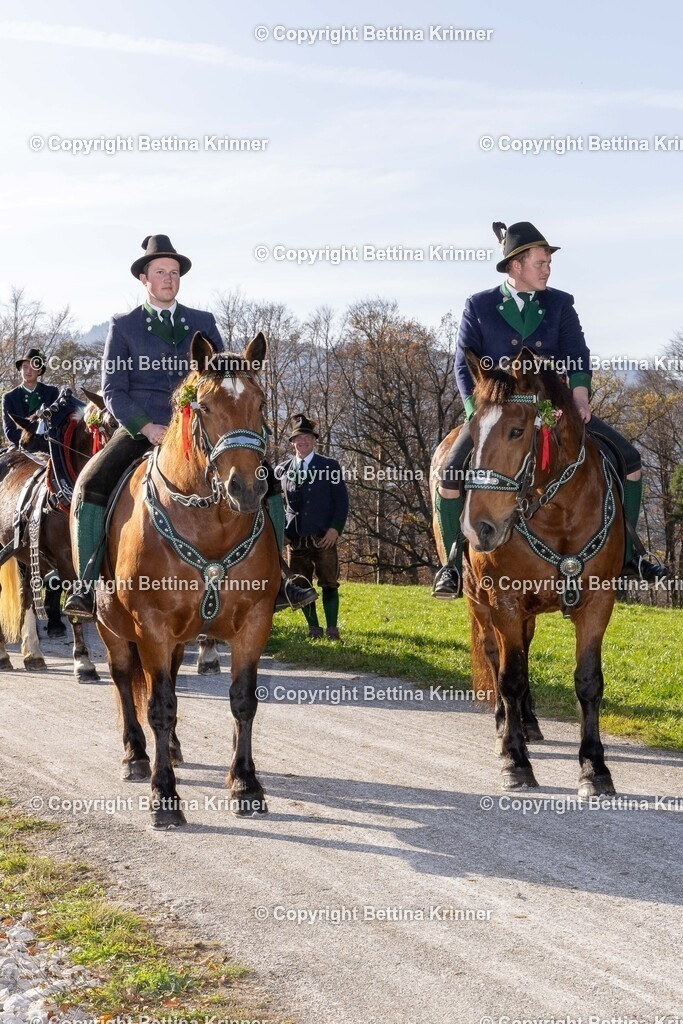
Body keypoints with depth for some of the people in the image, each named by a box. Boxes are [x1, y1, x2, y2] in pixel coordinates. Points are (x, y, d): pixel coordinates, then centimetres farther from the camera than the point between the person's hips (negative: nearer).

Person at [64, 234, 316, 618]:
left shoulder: (203, 322, 14)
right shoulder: (123, 326, 7)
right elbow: (113, 389, 1)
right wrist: (146, 427, -15)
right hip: (141, 430, -2)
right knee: (92, 485, -27)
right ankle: (87, 585, -17)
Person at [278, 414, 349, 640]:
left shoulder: (330, 466, 5)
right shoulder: (283, 469, 11)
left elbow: (342, 501, 3)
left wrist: (335, 529, -9)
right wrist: (281, 530, 7)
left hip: (323, 537, -2)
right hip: (295, 538, 2)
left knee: (329, 584, -4)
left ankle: (332, 629, 2)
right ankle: (313, 628, 12)